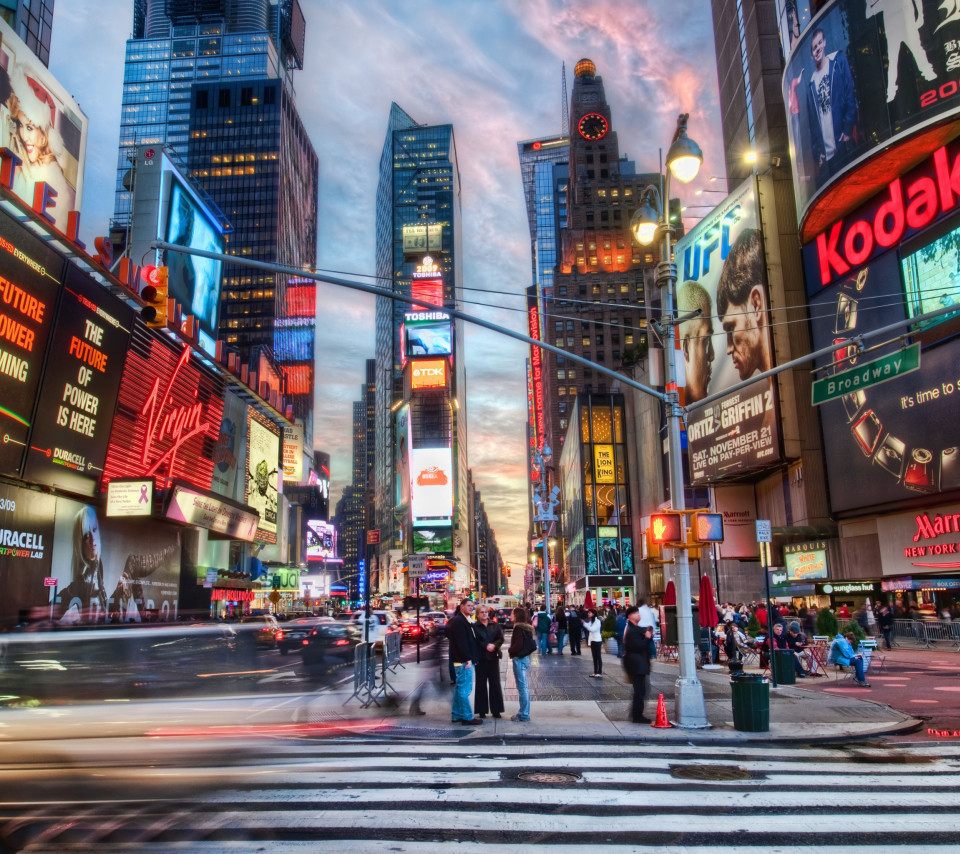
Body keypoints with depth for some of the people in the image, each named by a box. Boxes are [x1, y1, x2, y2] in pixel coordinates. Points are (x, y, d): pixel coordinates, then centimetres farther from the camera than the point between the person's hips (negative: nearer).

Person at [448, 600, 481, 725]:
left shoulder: (464, 621, 18)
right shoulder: (459, 621, -14)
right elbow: (461, 642, -21)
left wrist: (472, 658, 15)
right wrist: (468, 659, -22)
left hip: (465, 660, 11)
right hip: (464, 661, -11)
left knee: (460, 688, 15)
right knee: (464, 689, -5)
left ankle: (457, 715, 22)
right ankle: (467, 717, -1)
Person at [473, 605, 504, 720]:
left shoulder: (495, 625, 7)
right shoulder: (475, 627, -2)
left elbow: (501, 639, 0)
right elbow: (475, 642, -10)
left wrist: (494, 645, -18)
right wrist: (486, 646, -22)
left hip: (493, 657, 2)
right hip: (480, 658, -2)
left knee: (495, 683, 5)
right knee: (481, 684, 2)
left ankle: (496, 710, 11)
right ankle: (482, 710, 9)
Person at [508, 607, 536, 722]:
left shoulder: (518, 628, -15)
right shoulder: (527, 628, 11)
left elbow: (518, 645, -23)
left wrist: (510, 650, -4)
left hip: (519, 659, -9)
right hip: (525, 657, 9)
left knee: (522, 687, -4)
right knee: (524, 687, 14)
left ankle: (523, 714, 0)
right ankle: (525, 712, 20)